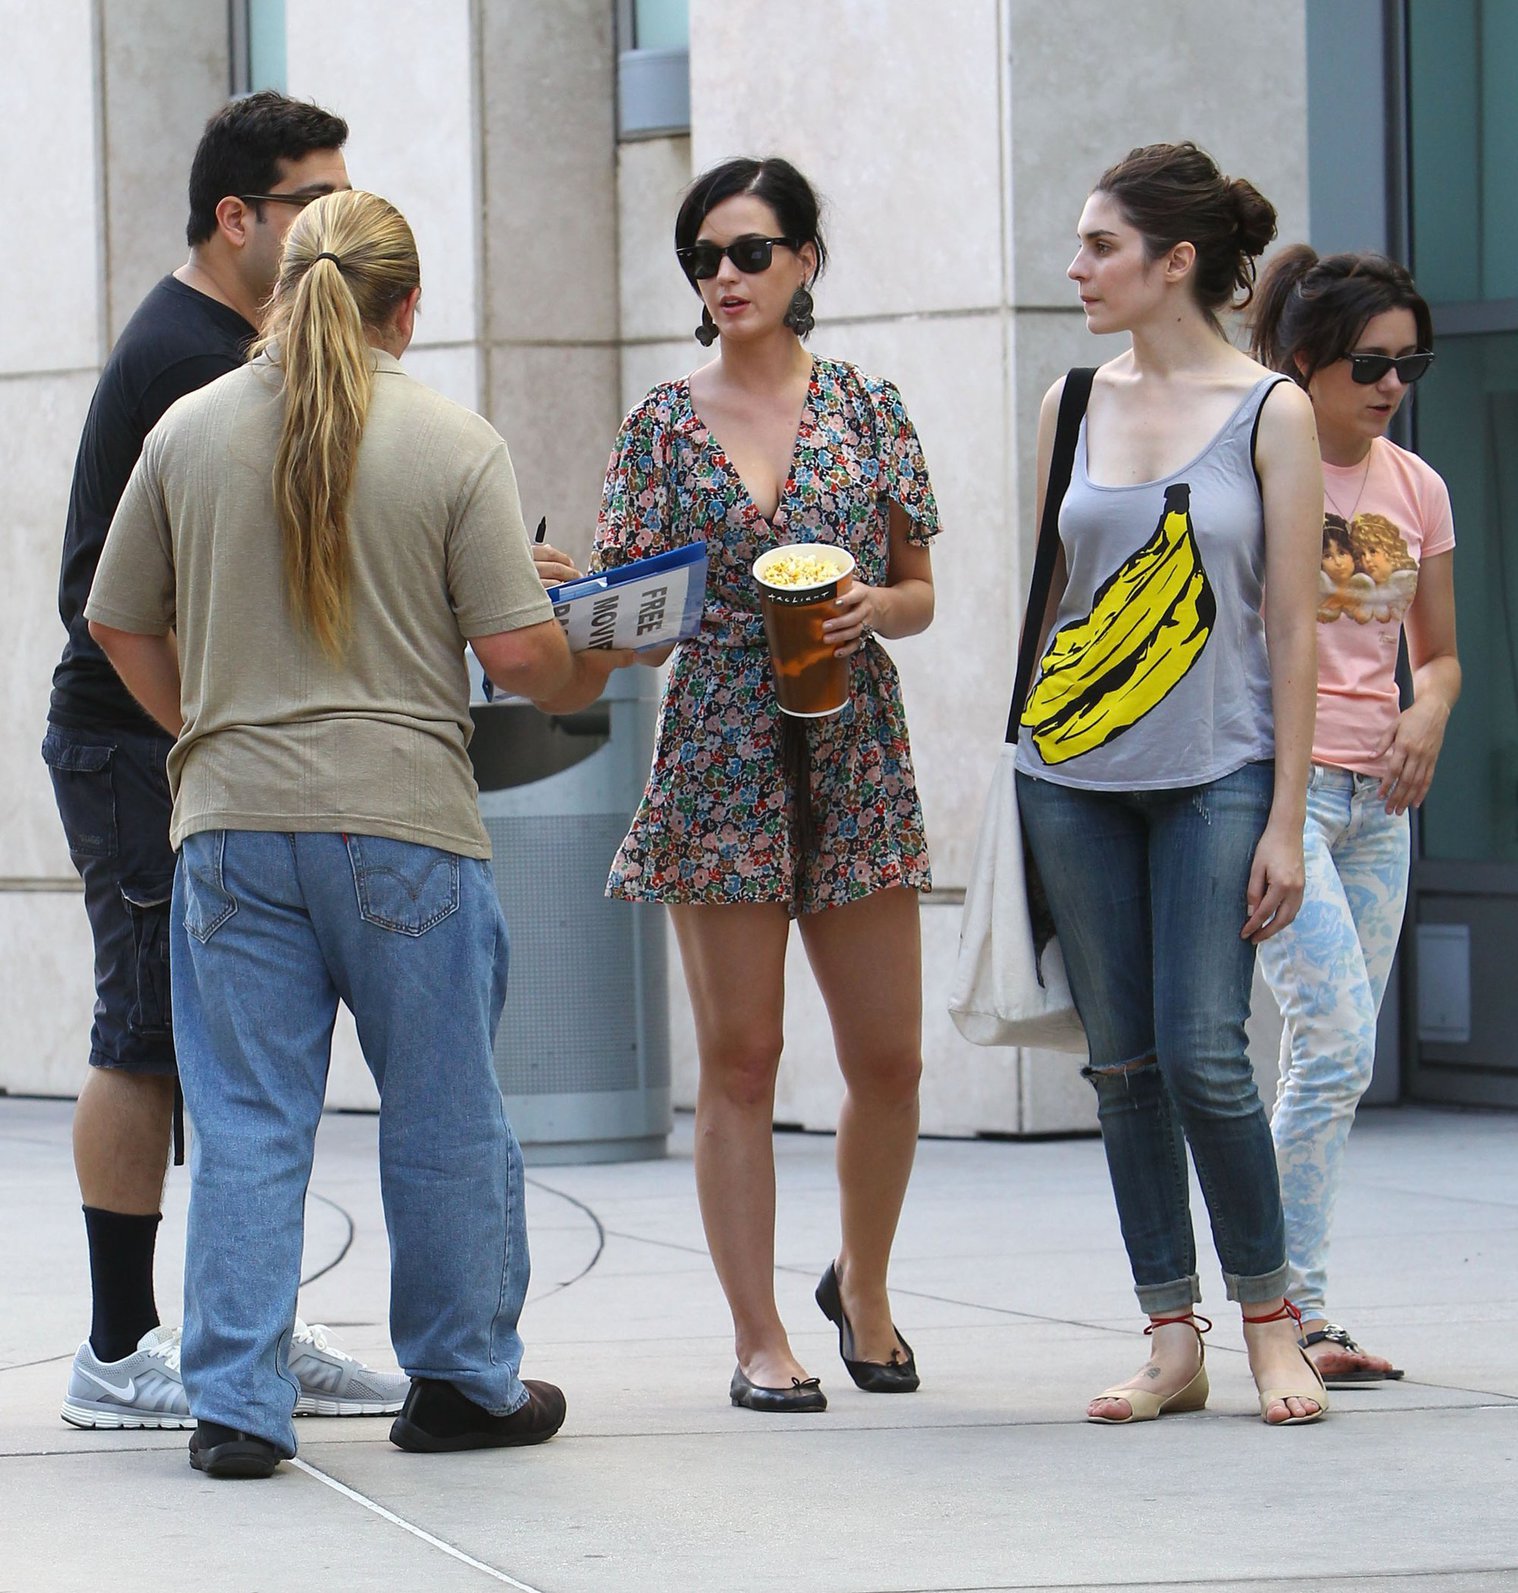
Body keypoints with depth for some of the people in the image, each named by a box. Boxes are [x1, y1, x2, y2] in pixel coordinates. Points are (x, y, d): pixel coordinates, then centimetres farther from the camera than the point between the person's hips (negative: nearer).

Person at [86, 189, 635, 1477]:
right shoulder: (455, 444, -4)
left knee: (247, 1125, 5)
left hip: (233, 824, 2)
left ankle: (235, 1404, 2)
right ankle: (463, 1381, 20)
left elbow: (120, 624, 12)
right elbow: (518, 649, -6)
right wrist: (588, 680, 15)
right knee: (444, 1116, 10)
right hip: (403, 818, -2)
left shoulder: (190, 431, 5)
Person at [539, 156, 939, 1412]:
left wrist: (871, 608, -12)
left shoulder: (869, 408, 6)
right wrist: (565, 593, -17)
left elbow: (920, 592, 9)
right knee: (739, 1058, -1)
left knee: (888, 1057, 3)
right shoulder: (664, 423, 4)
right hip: (718, 758, -1)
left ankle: (863, 1282, 27)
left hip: (854, 752, 1)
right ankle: (760, 1338, 5)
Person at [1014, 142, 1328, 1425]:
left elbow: (1292, 626, -4)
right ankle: (1173, 1340, 11)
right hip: (1076, 775, 4)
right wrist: (1032, 755, 11)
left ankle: (1269, 1319, 6)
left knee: (1203, 1056, -11)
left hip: (1216, 773, -4)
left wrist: (1285, 821, -8)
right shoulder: (1075, 405, 8)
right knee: (1123, 1064, 4)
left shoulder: (1271, 413, -3)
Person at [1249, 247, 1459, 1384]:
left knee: (1332, 1060, 5)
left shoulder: (1416, 488, 11)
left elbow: (1437, 650, 19)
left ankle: (1298, 1313, 8)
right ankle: (1292, 1307, -8)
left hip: (1375, 798, 6)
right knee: (1338, 1044, -15)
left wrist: (1429, 713, -3)